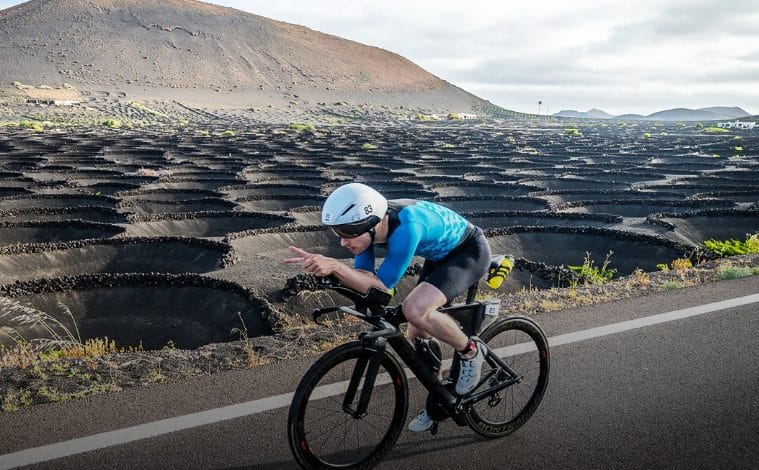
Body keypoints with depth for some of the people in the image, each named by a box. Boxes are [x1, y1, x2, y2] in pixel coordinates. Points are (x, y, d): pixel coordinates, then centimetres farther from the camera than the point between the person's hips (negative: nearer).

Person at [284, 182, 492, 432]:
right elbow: (365, 278, -14)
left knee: (415, 311, -30)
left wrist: (335, 266, -45)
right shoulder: (368, 222, -16)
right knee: (419, 335, 9)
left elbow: (382, 286, -35)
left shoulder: (406, 226, -39)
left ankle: (470, 353, -3)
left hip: (471, 251, -8)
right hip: (442, 254, 8)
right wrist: (323, 266, -31)